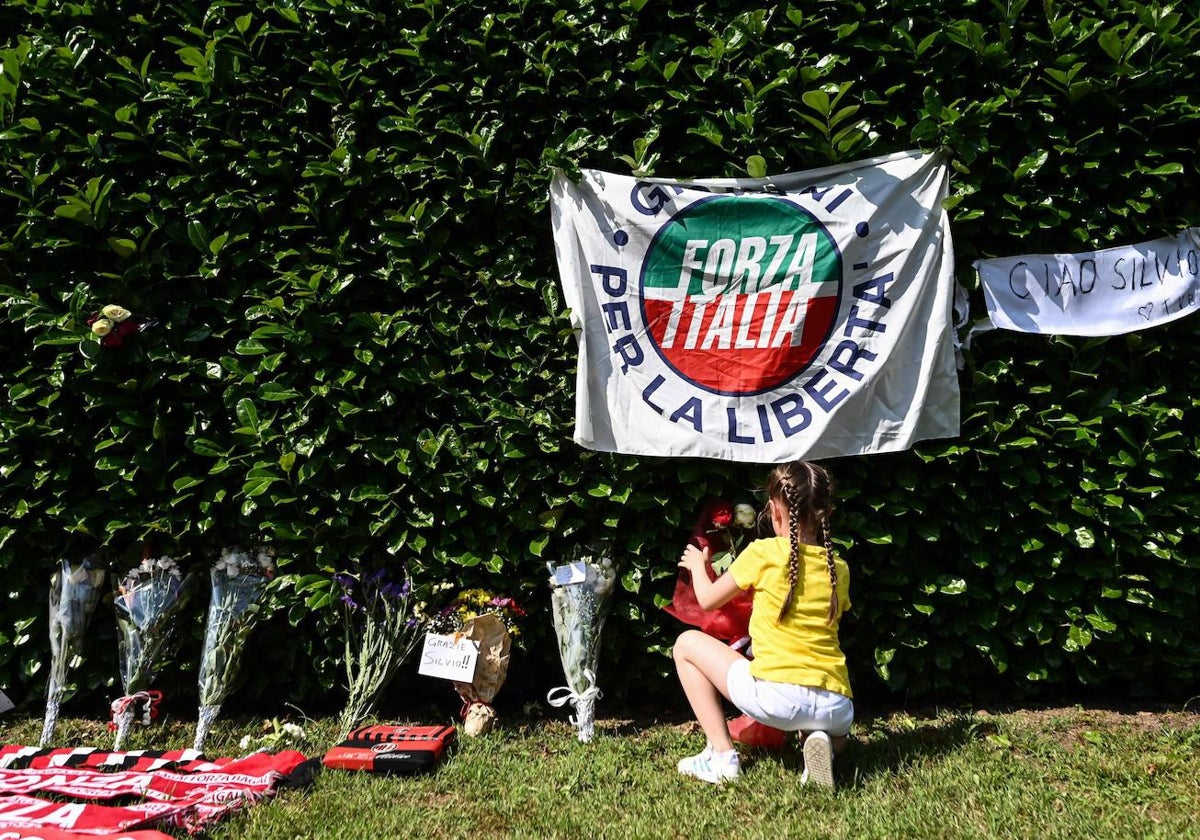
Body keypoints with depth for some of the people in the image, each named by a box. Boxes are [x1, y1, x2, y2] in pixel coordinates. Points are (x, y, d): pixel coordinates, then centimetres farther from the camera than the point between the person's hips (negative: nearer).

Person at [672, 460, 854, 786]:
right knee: (836, 736, 42)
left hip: (777, 696, -5)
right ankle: (819, 742, 3)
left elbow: (707, 600, 11)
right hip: (838, 708, 5)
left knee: (688, 642, 14)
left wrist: (697, 564, 32)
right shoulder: (839, 569, 13)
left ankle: (722, 755, 9)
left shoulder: (764, 553, -1)